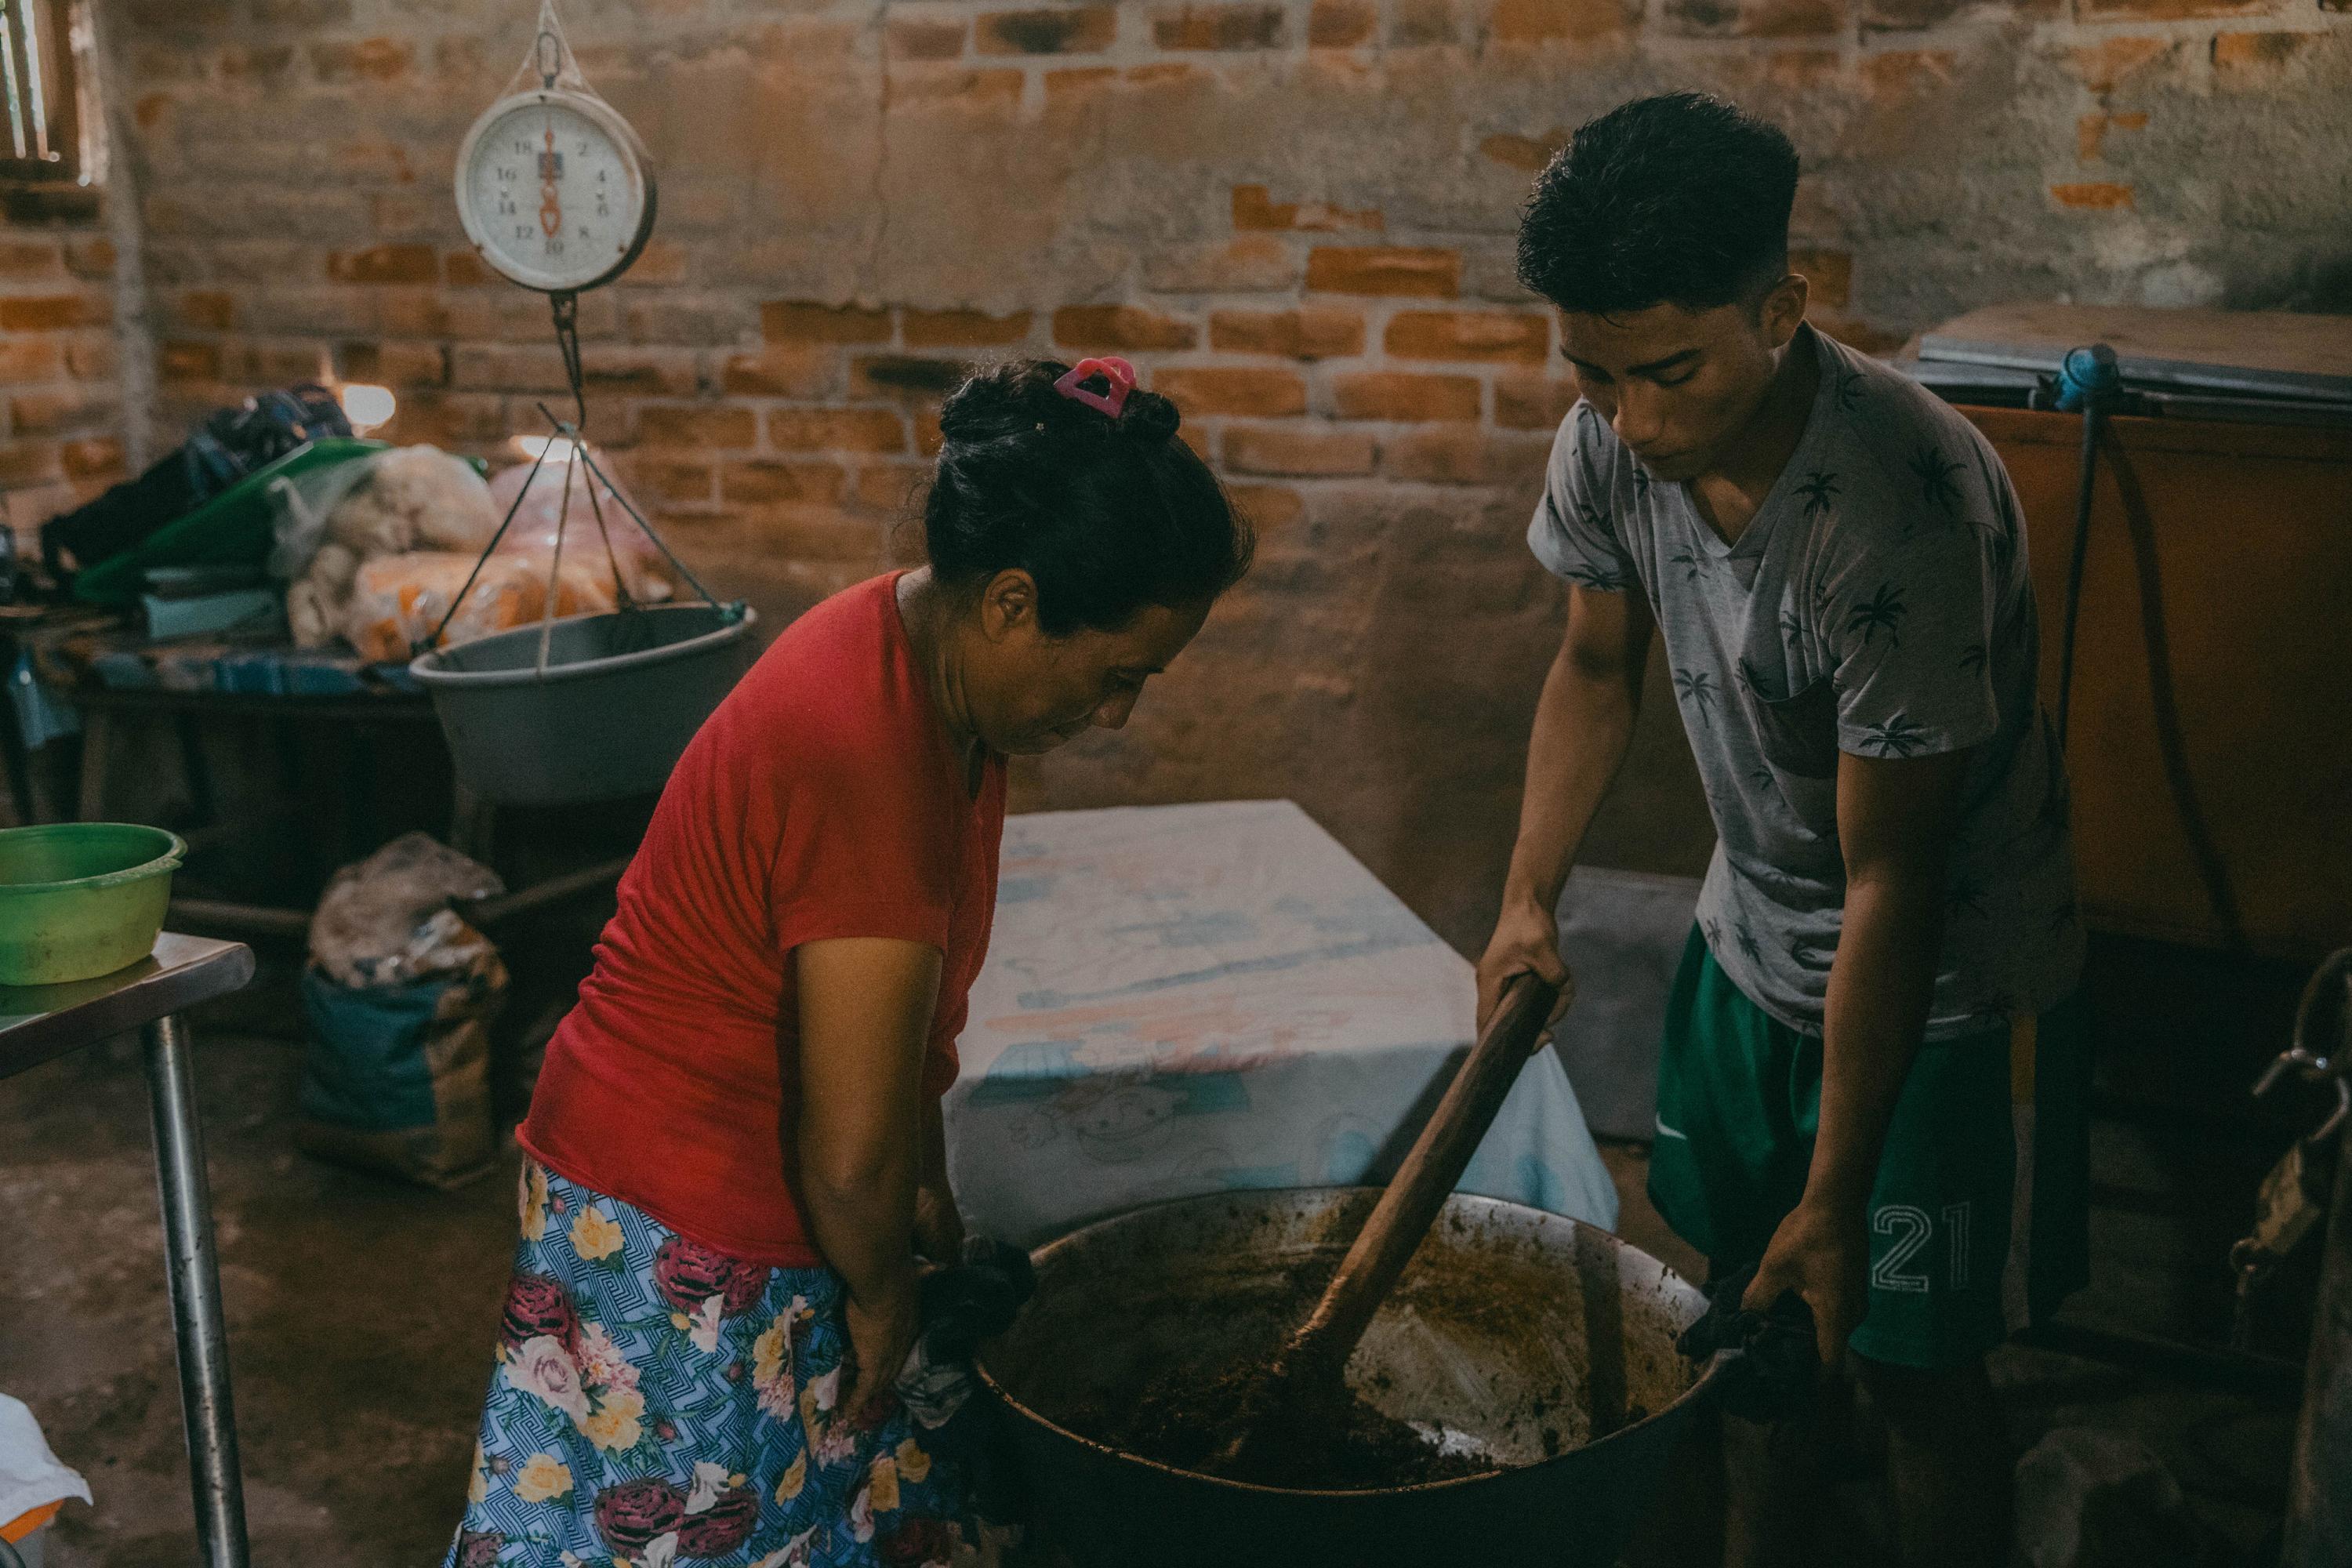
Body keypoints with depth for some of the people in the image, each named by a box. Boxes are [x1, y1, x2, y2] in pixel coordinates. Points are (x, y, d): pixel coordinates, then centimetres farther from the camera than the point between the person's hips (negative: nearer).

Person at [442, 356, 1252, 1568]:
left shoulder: (928, 659, -2)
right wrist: (879, 1296, -8)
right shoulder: (868, 753, -32)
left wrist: (927, 1196, 12)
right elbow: (851, 1156, -27)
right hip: (673, 1256, -9)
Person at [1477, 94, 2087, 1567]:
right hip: (1750, 949, 6)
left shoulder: (1908, 512, -34)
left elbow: (1892, 883, -28)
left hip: (1946, 986, -6)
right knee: (1744, 1294, 20)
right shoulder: (1613, 443, -15)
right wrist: (1531, 899, -8)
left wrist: (1838, 1192, -22)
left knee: (1913, 1364, 4)